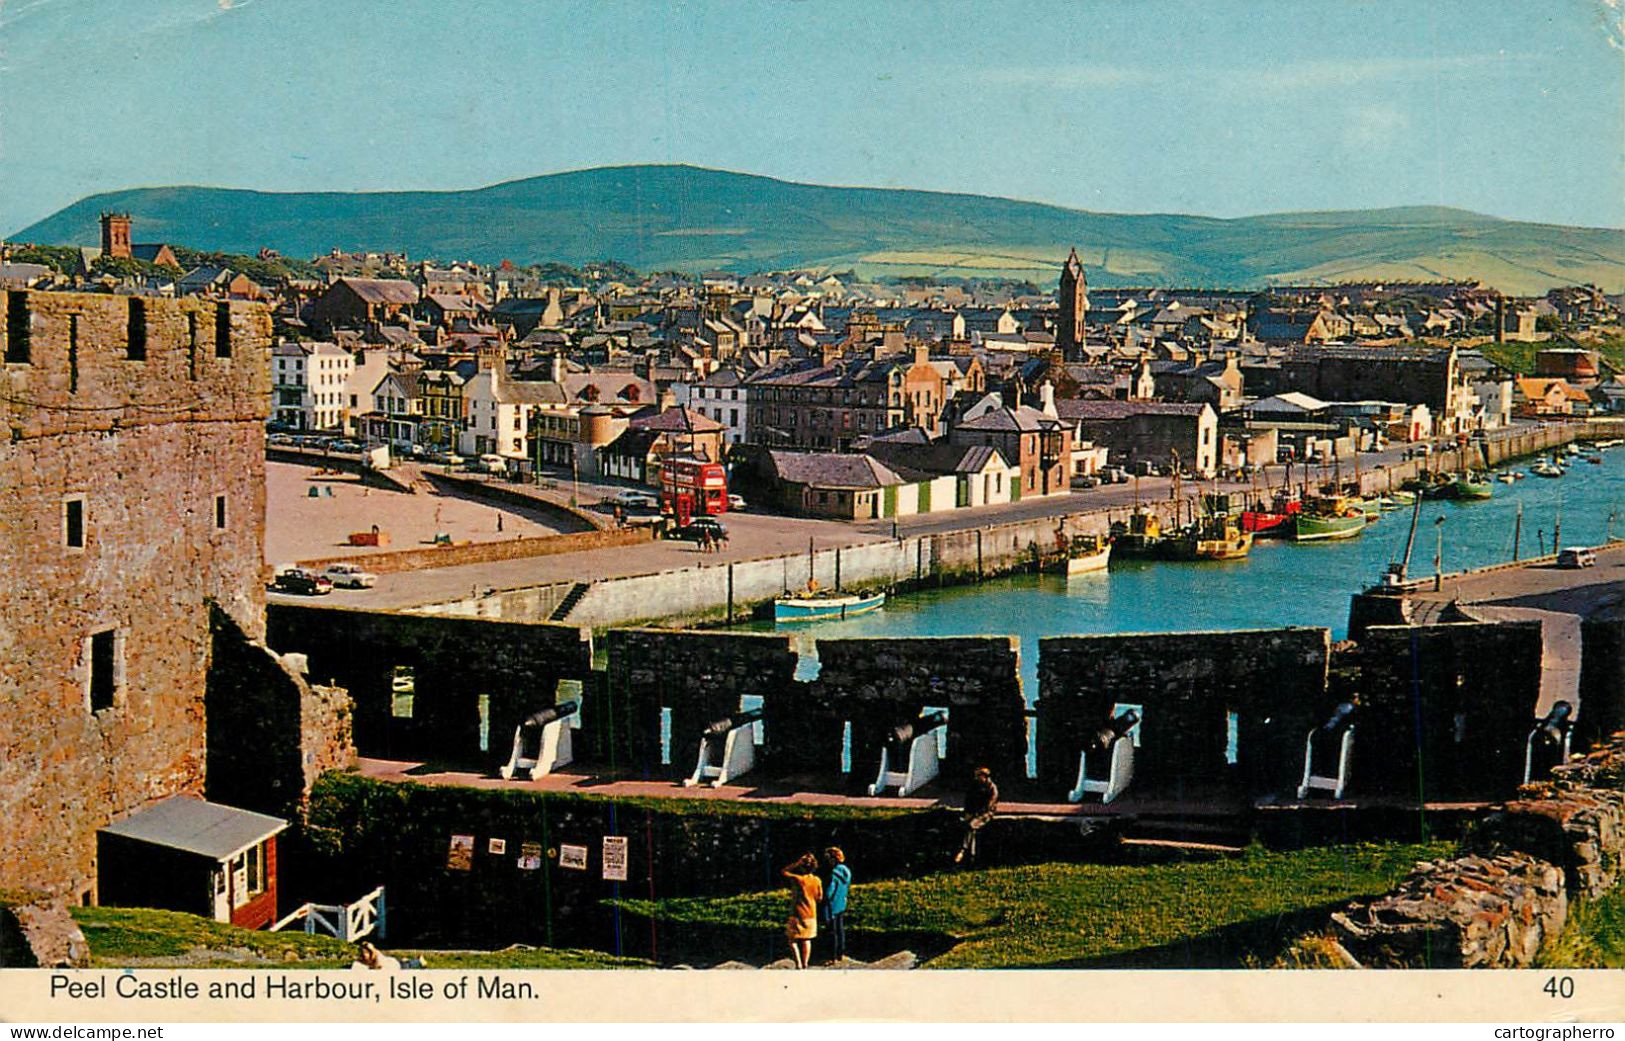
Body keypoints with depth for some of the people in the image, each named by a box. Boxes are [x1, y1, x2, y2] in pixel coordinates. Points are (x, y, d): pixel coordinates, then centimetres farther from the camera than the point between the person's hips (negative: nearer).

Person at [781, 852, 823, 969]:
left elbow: (784, 872, -4)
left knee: (793, 940, 6)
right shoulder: (817, 881, -5)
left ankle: (798, 965, -4)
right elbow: (819, 898, 5)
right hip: (811, 915, 5)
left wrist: (797, 863, -8)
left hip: (798, 915, -5)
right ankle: (805, 965, 21)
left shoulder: (798, 879, -19)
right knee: (807, 940, 19)